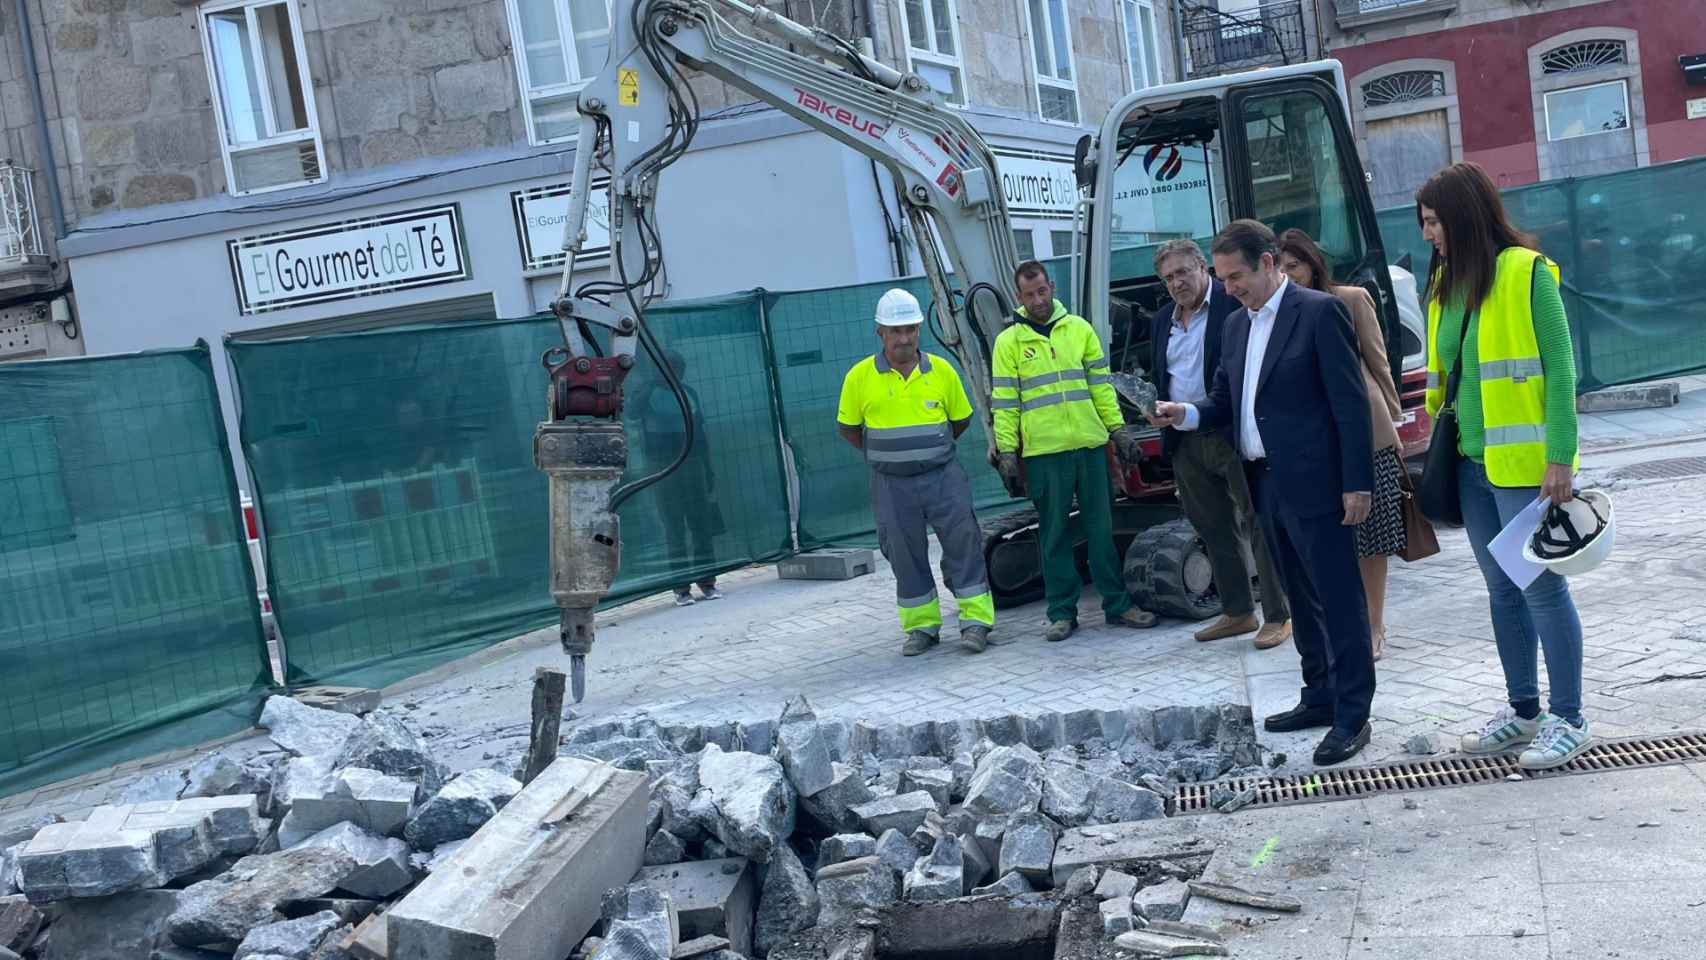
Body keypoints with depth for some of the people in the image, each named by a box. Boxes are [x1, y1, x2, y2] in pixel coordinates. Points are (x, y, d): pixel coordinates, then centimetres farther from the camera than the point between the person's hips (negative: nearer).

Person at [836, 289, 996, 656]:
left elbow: (961, 420, 12)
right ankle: (921, 626, 20)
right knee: (906, 556, 8)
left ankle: (975, 621, 5)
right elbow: (848, 428, 8)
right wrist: (883, 455, 9)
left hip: (943, 477, 0)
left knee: (963, 544, -2)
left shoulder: (941, 370, -1)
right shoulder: (860, 377, -4)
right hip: (892, 486, 0)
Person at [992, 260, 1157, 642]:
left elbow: (1101, 384, 11)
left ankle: (1117, 604, 14)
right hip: (1043, 452, -2)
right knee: (1054, 534, 4)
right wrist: (1006, 449, -4)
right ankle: (1062, 612, 11)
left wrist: (1117, 427, 6)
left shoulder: (1080, 329, 9)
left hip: (1090, 444, 2)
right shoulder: (1009, 341, 2)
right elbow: (1004, 402, 1)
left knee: (1101, 528, 7)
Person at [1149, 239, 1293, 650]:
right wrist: (1165, 424, 11)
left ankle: (1278, 615, 5)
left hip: (1233, 436, -7)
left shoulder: (1235, 305, -8)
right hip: (1187, 443, 7)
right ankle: (1237, 612, 24)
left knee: (1257, 524, -1)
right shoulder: (1162, 321, 15)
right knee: (1214, 531, 14)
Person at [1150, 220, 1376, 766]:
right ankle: (1320, 698, 26)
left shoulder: (1319, 311, -9)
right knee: (1302, 599, 16)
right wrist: (1187, 414, -4)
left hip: (1314, 484, -8)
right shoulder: (1237, 325, 14)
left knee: (1338, 598, -2)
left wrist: (1357, 483, -16)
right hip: (1267, 485, 8)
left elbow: (1350, 403, -12)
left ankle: (1351, 716, 3)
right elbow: (1226, 400, 18)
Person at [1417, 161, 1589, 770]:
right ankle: (1524, 710, 24)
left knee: (1541, 587, -2)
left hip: (1523, 463, -7)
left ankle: (1568, 720, 8)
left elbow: (1559, 367, -12)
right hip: (1471, 462, 7)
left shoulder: (1526, 272, -10)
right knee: (1502, 589, 13)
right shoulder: (1445, 282, 10)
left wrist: (1558, 458, -17)